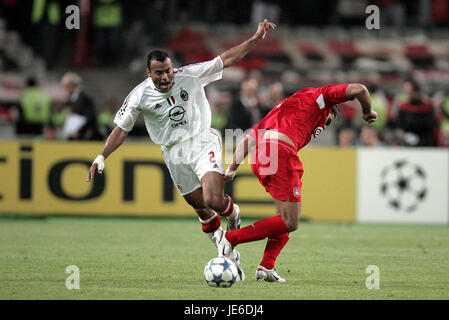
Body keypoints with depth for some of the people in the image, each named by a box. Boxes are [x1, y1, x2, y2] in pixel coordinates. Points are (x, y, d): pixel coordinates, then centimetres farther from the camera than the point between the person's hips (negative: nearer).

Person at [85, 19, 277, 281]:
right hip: (174, 153, 2)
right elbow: (122, 129, -5)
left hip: (202, 140, -1)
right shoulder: (141, 95, -7)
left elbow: (227, 59, -1)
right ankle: (229, 254, 19)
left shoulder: (190, 75, -7)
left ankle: (232, 212, 16)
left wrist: (256, 39, -7)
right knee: (201, 209, 1)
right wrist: (102, 157, -16)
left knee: (214, 201, -21)